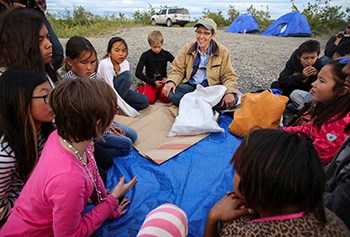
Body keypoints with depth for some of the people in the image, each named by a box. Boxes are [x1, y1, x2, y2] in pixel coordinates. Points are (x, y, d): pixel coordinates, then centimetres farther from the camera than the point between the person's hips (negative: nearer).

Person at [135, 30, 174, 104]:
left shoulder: (166, 54, 1)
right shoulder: (146, 55, -4)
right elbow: (138, 73, -9)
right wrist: (153, 83, -13)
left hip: (163, 81, 1)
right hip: (151, 82, 0)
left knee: (167, 99, -27)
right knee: (149, 100, -26)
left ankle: (157, 92, 5)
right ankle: (142, 88, 7)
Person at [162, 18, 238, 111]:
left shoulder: (222, 52, 0)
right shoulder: (187, 49, 5)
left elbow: (229, 76, -1)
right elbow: (178, 70, 4)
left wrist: (230, 92, -22)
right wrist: (171, 81, -19)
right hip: (190, 87, 1)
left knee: (232, 100, -30)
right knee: (169, 92, -28)